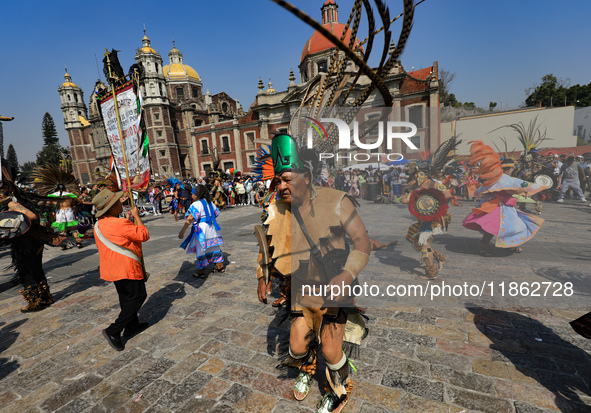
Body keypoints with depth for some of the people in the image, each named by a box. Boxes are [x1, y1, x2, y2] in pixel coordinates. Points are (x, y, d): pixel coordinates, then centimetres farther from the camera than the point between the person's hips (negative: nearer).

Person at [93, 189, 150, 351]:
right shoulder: (121, 223, -26)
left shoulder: (99, 224, 5)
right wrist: (136, 216, -10)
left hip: (113, 268, 10)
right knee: (138, 296, 3)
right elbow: (144, 235, -18)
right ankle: (113, 331, 4)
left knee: (127, 297, 20)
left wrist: (127, 219, 13)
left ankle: (132, 326, 33)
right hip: (127, 268, -9)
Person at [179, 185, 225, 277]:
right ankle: (220, 266, 26)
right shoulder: (209, 202, 8)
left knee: (201, 250, 3)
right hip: (212, 228, 7)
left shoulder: (196, 204, -15)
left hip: (201, 230, -7)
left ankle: (201, 271, 12)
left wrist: (182, 230, -22)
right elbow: (216, 213, 18)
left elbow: (190, 218, -23)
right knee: (214, 247, 16)